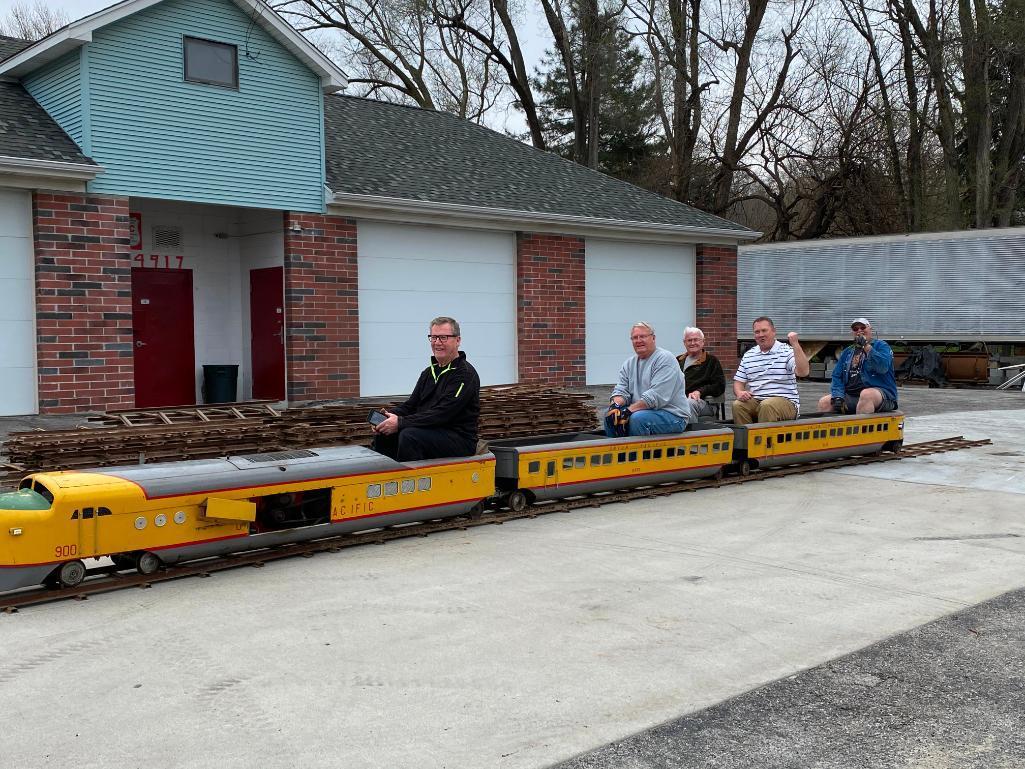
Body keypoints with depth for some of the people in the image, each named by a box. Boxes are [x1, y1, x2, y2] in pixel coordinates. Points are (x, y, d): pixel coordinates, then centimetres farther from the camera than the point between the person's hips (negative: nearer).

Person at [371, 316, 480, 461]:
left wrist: (401, 422, -23)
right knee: (384, 434, -6)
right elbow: (411, 405, 15)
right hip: (430, 432, 8)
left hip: (459, 439, -8)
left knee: (409, 435, -30)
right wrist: (391, 415, -8)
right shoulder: (429, 372, 17)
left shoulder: (465, 374, -11)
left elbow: (442, 414, -21)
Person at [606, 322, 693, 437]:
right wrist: (615, 405, -19)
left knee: (637, 418, -32)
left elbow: (656, 395, -22)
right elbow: (621, 390, 6)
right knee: (610, 417, -13)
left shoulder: (665, 359, -11)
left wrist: (628, 410, -27)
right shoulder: (629, 363, 12)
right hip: (645, 411, 7)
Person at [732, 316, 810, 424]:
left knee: (767, 406, -37)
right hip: (755, 401, 4)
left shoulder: (787, 352, 2)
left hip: (786, 402, -4)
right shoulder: (748, 356, 17)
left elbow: (803, 372, -15)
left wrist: (795, 344, -19)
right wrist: (739, 393, -6)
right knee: (737, 405, -27)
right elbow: (738, 382, 18)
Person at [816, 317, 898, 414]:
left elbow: (883, 367, -15)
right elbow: (837, 376, 13)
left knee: (866, 394, -39)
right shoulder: (847, 352, 21)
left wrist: (866, 346, -16)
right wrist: (838, 397, -4)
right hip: (851, 395, 6)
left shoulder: (881, 345, 5)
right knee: (824, 402, -12)